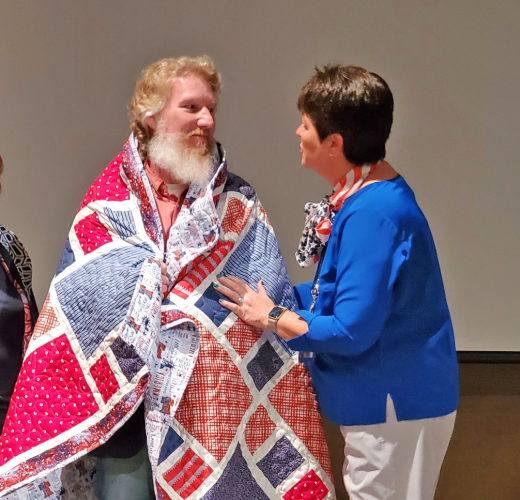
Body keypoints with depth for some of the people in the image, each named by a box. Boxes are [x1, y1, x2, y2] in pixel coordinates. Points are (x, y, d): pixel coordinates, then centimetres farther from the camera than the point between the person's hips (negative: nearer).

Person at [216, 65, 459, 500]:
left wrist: (271, 317, -13)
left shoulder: (373, 214, -27)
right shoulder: (371, 195, 4)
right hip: (386, 398, 9)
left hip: (396, 406, -9)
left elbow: (351, 332, -26)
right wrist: (280, 295, 7)